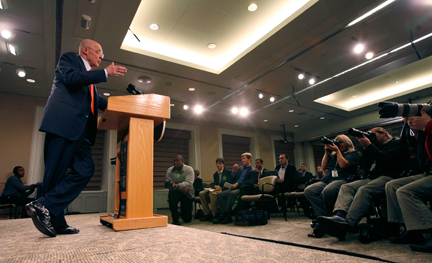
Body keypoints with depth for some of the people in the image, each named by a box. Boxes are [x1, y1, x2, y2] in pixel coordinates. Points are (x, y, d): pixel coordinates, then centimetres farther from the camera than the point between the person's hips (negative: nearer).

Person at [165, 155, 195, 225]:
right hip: (176, 192, 1)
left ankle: (182, 212, 42)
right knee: (171, 193, -37)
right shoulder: (170, 170, -3)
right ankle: (175, 220, -21)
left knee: (187, 219, 0)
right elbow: (167, 184, -12)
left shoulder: (189, 169, -9)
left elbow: (189, 183, -22)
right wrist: (181, 188, -26)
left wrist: (176, 185, -38)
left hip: (187, 194, -1)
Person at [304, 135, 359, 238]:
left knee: (327, 192, -40)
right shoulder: (332, 154, 29)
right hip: (327, 180, 6)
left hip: (342, 179, -6)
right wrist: (326, 152, 17)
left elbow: (343, 165, -6)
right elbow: (324, 166, 21)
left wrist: (337, 150, 2)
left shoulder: (353, 154, 12)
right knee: (308, 191, -24)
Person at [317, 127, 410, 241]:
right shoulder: (378, 146, 32)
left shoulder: (397, 144, 9)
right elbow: (367, 165, 22)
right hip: (372, 177, 8)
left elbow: (386, 159, -12)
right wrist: (365, 148, 14)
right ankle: (340, 216, -40)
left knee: (364, 190, -35)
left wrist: (369, 145, -8)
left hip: (389, 177, -7)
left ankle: (347, 224, -46)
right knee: (346, 187, -17)